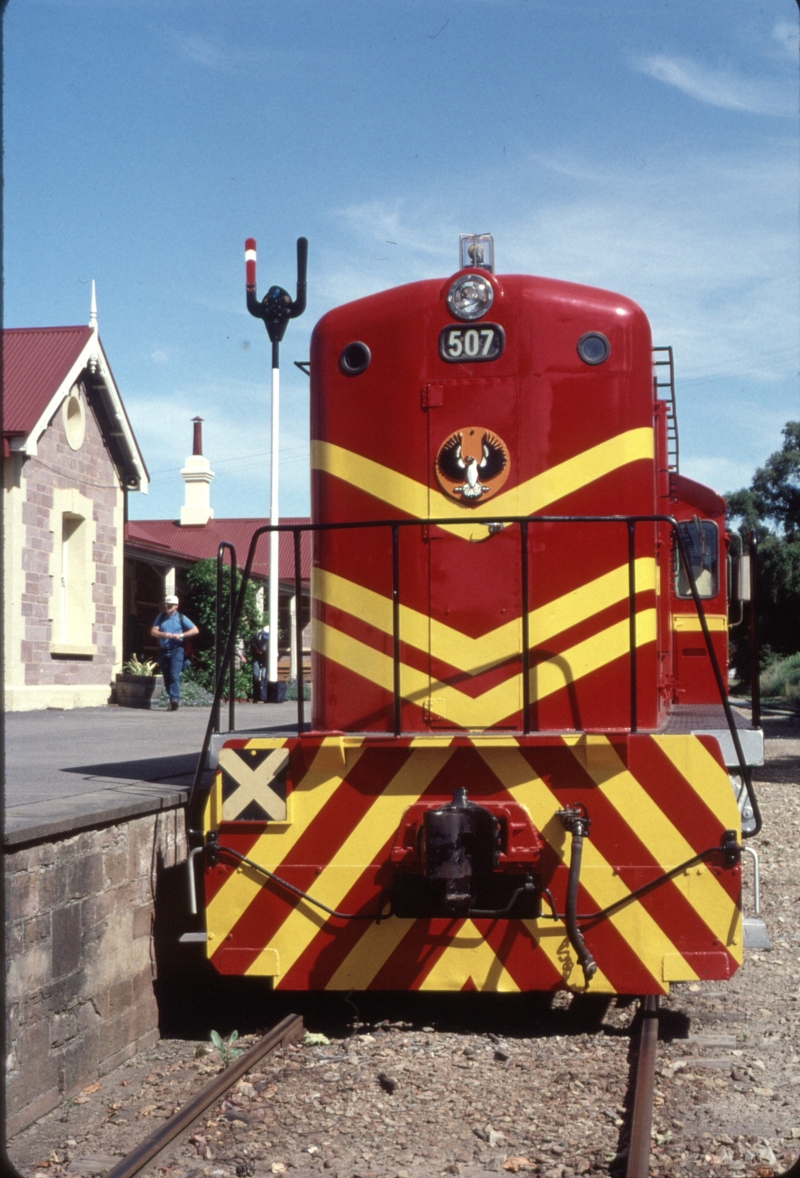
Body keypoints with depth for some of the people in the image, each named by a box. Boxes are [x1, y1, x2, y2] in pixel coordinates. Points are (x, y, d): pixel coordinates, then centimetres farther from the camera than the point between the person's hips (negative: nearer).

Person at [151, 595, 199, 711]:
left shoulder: (181, 618, 5)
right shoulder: (161, 617, 13)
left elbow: (195, 630, 2)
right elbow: (153, 631, 5)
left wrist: (181, 635, -11)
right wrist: (163, 634, -15)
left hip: (176, 650, -4)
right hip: (163, 651, 4)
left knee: (174, 674, -19)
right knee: (166, 677, 5)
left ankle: (175, 699, -27)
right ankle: (173, 699, 14)